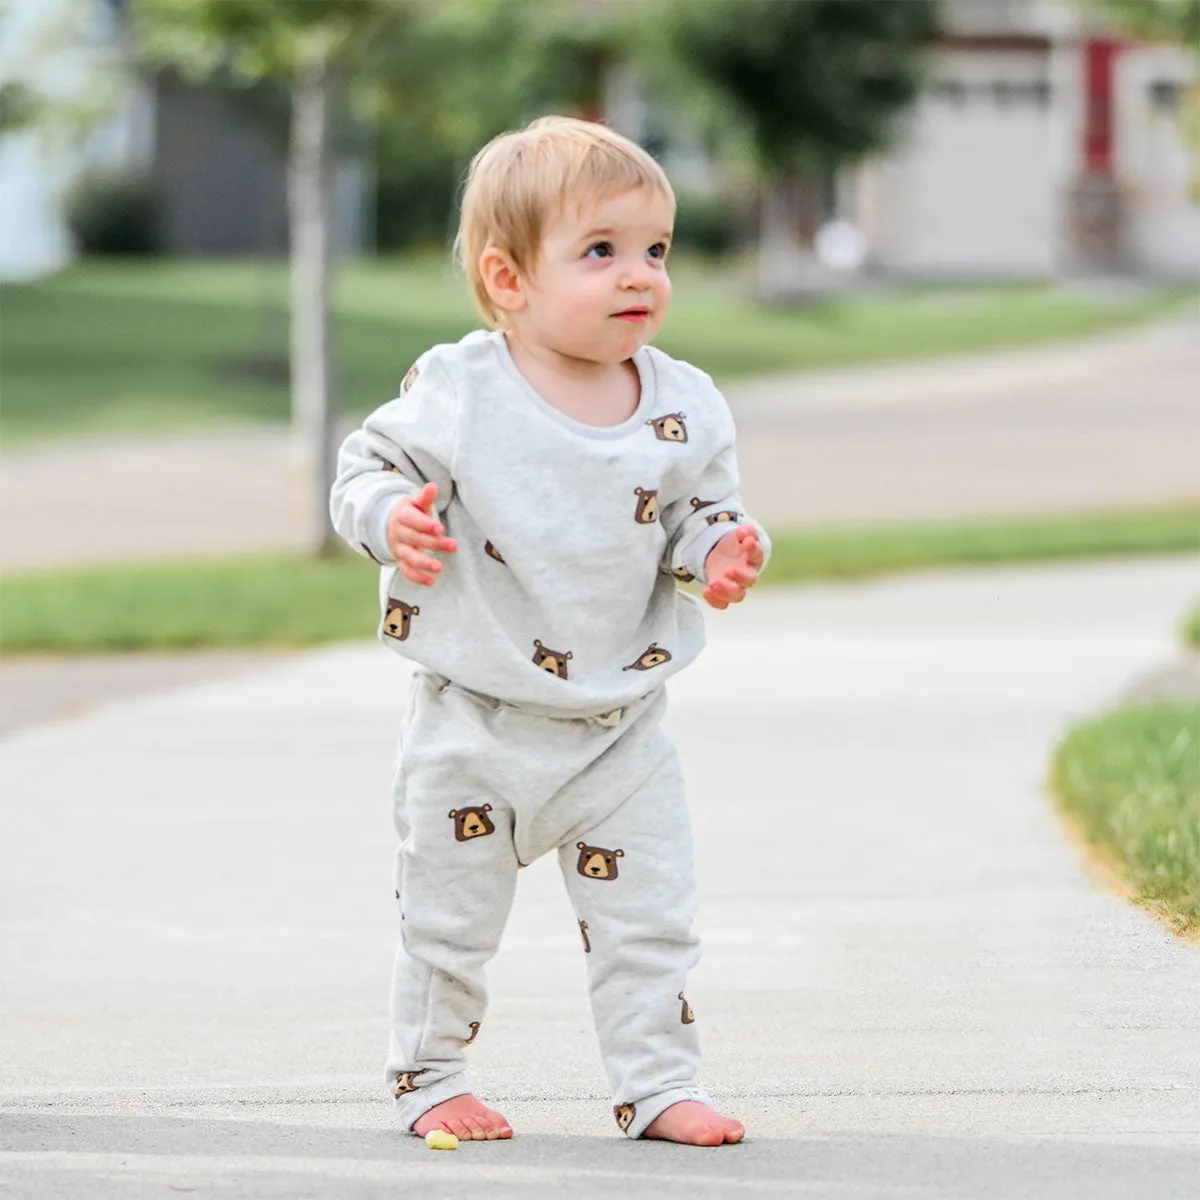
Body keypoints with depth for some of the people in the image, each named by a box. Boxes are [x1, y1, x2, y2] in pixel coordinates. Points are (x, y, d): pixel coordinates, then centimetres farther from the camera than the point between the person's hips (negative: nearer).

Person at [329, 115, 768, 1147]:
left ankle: (659, 1082, 15)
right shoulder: (456, 393, -13)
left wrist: (721, 549, -12)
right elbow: (369, 467, -3)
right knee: (449, 919, 8)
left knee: (649, 916, 4)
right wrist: (394, 521, -23)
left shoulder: (682, 406, -3)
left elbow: (700, 507, 9)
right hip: (476, 721, -2)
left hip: (621, 723, 3)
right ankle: (429, 1078, 24)